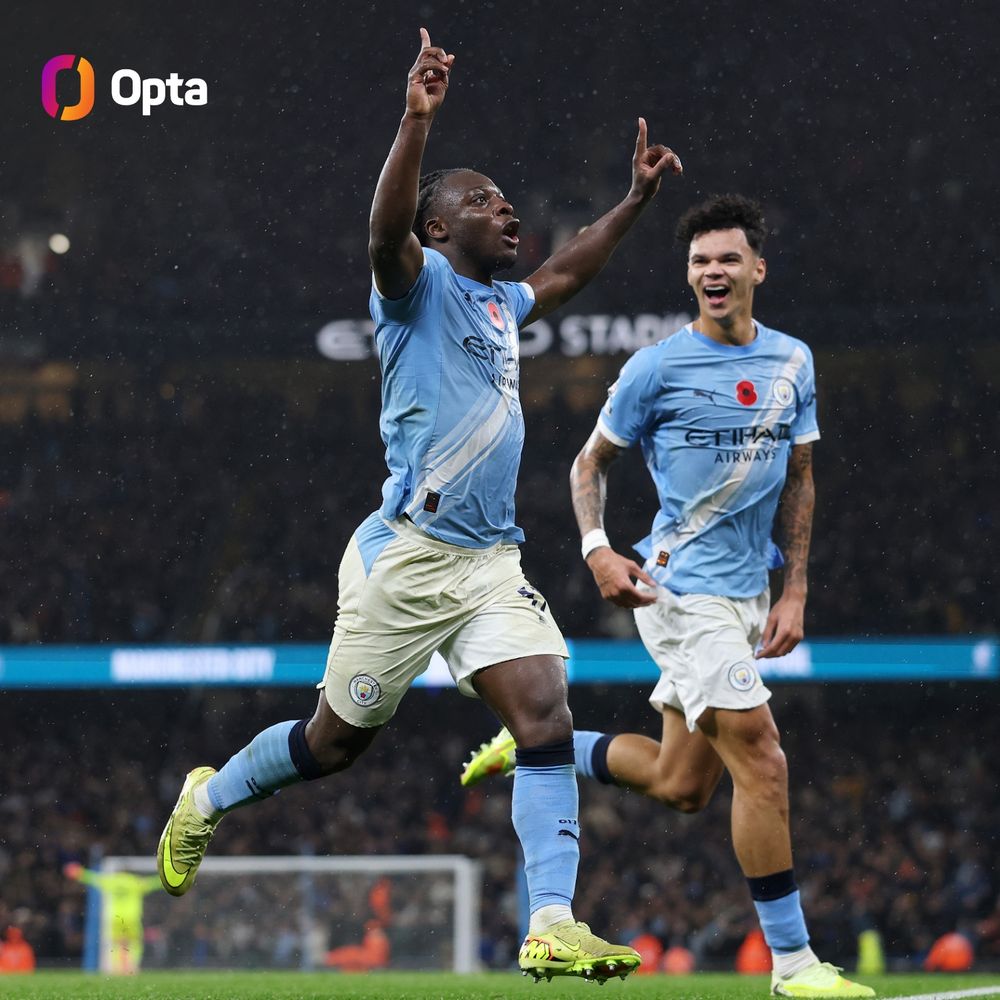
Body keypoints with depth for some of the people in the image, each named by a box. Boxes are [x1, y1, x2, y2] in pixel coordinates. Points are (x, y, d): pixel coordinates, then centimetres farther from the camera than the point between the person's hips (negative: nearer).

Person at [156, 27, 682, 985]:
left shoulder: (499, 302, 18)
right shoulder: (420, 281, -5)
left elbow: (563, 273, 41)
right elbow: (386, 229, -29)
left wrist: (635, 199, 39)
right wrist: (418, 118, -41)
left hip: (491, 563, 6)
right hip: (406, 556, -6)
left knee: (546, 718, -13)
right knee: (335, 741, 6)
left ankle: (552, 927, -19)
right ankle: (207, 800, 35)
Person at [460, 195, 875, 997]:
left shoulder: (793, 362, 8)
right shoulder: (657, 368, -7)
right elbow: (592, 462, 2)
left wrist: (795, 590, 8)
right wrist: (597, 549, -14)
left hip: (745, 592, 7)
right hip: (683, 587, -7)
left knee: (680, 786, 11)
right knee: (761, 760, -14)